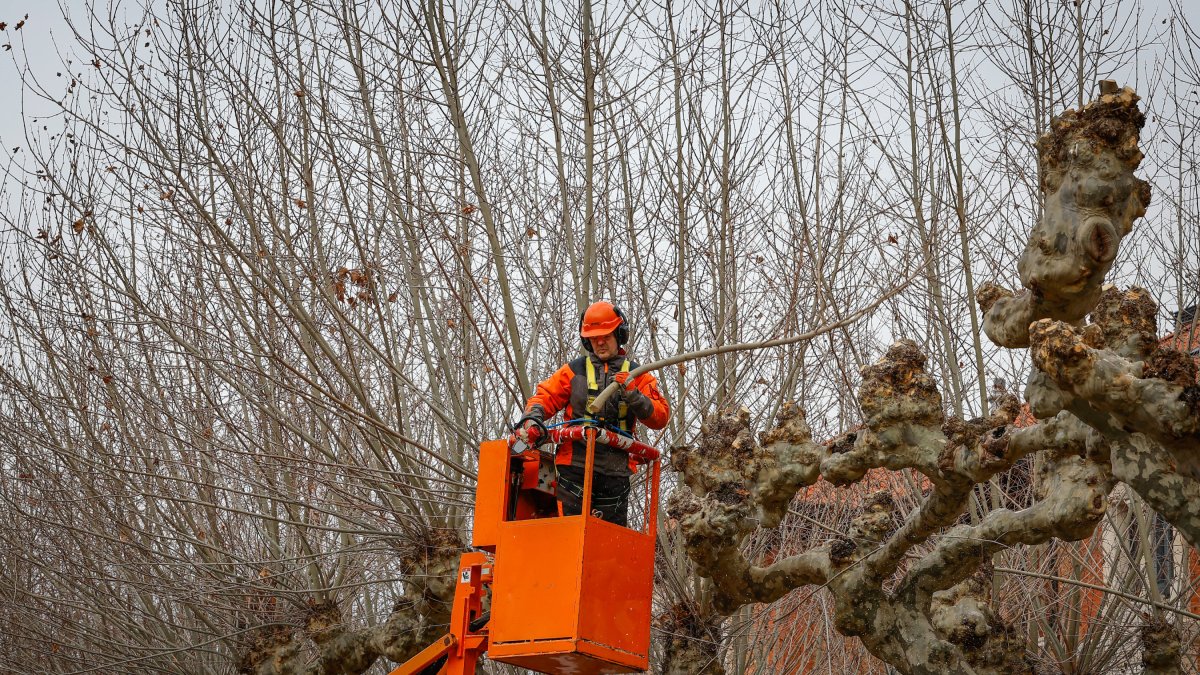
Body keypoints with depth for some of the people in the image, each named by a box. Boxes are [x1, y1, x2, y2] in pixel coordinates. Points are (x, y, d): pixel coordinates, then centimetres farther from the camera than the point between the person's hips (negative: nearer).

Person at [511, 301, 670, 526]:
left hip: (615, 471, 1)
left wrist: (633, 397, -14)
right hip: (575, 466, -1)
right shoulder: (574, 371, 13)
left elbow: (661, 416, 3)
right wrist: (532, 418, -15)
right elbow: (546, 396, 7)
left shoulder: (636, 374, 12)